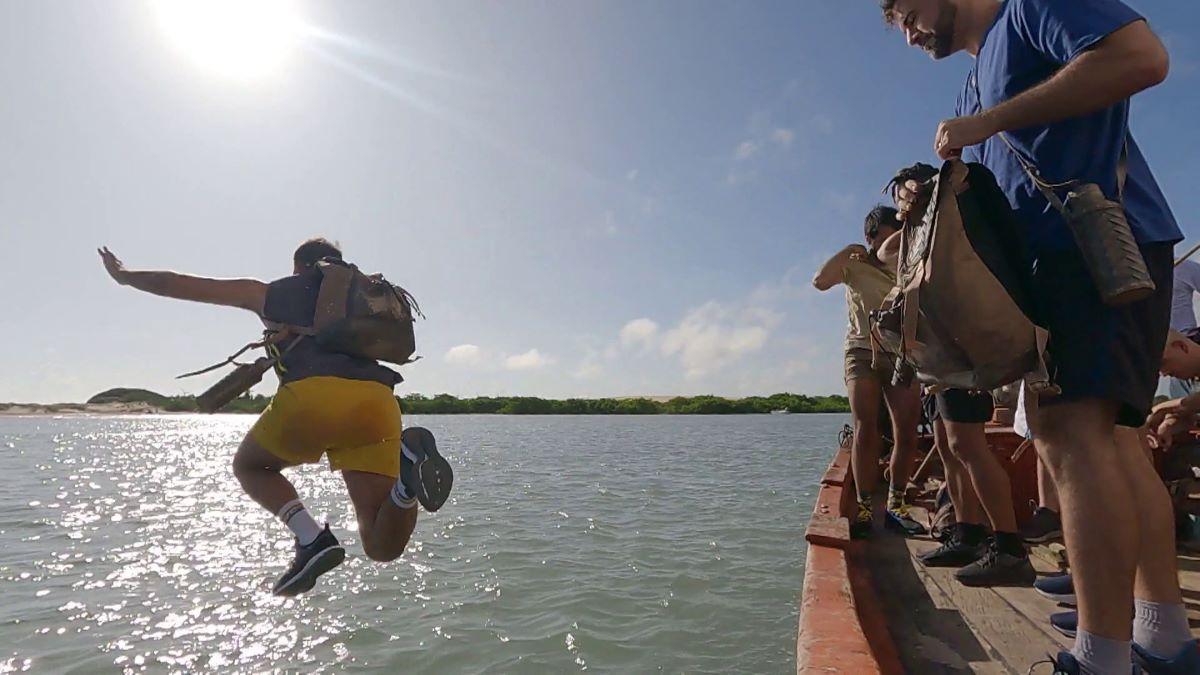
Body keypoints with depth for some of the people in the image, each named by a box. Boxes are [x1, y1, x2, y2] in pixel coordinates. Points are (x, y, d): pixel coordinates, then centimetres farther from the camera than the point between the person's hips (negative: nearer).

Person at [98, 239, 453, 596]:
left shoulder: (273, 292, 26)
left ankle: (312, 538, 4)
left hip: (311, 395, -2)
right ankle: (406, 460, -26)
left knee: (249, 466, 31)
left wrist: (125, 275, 51)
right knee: (383, 547, 6)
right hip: (378, 402, 3)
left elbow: (178, 285, 33)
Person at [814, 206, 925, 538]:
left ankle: (896, 506, 7)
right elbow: (820, 281, -12)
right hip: (862, 352, -3)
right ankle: (864, 508, -9)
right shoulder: (855, 265, 6)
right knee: (865, 428, -13)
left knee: (907, 433, -3)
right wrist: (847, 250, -8)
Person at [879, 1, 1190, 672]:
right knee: (1107, 436, 7)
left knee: (1069, 428, -19)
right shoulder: (976, 86, 28)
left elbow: (1144, 56, -16)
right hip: (1067, 257, 10)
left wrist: (991, 120, -14)